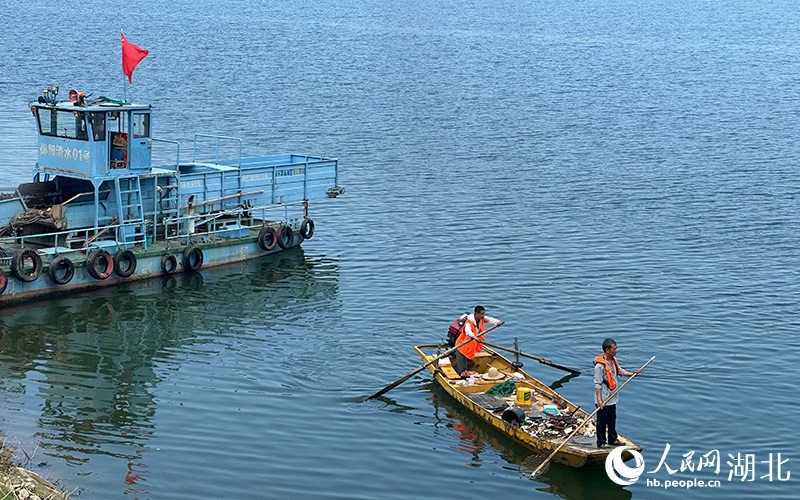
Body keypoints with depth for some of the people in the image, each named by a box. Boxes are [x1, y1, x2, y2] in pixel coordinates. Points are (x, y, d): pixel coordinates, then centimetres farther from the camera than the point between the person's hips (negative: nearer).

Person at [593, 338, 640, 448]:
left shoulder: (613, 359, 3)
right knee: (602, 421, 3)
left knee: (612, 419, 20)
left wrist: (632, 374, 9)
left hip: (612, 397, 9)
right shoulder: (600, 365, -24)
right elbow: (597, 384, -22)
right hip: (603, 400, -9)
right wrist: (599, 400, -23)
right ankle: (601, 443, 15)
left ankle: (612, 440, 34)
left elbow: (620, 371, 22)